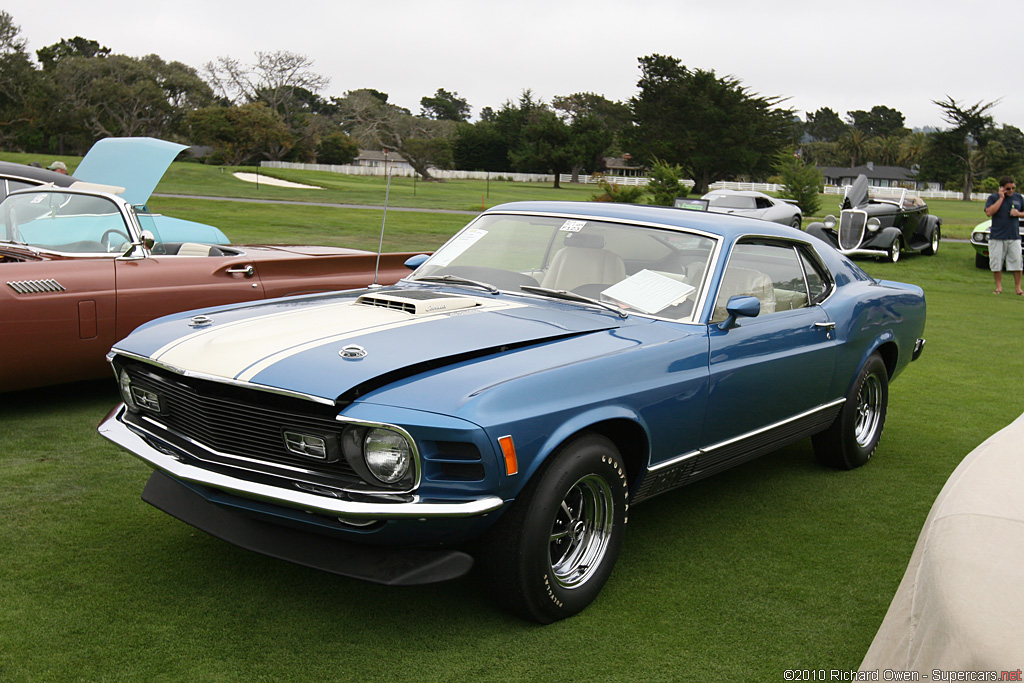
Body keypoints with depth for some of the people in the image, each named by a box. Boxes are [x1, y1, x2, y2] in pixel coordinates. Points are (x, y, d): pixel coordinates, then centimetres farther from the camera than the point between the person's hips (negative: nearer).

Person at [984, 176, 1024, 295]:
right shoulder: (993, 198, 0)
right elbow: (989, 212, -15)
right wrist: (1001, 198, -13)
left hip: (1014, 237, 2)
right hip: (997, 237, -2)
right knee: (996, 263, 1)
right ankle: (999, 287, 14)